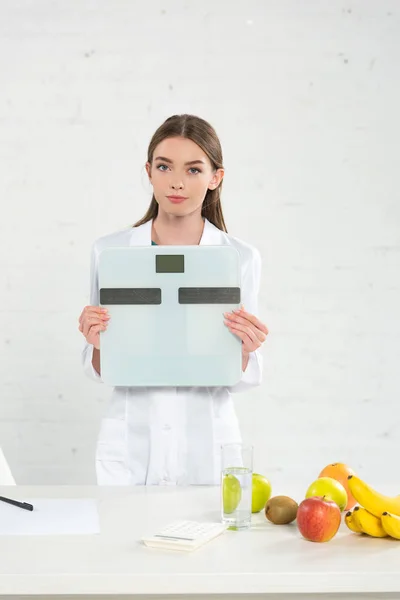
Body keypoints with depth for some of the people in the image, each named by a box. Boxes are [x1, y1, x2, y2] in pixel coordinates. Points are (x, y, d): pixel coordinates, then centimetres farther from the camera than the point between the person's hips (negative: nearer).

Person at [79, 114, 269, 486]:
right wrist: (97, 344, -16)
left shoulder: (241, 258, -4)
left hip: (208, 446, 0)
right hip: (129, 447, 0)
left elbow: (239, 379, 2)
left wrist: (245, 348, -18)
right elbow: (99, 370, 4)